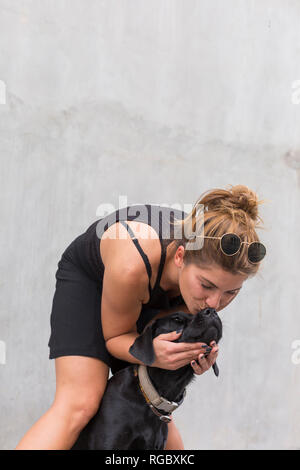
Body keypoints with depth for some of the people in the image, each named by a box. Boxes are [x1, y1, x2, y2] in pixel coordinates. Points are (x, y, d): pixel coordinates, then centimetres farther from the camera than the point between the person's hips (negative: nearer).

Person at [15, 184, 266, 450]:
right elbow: (115, 336, -23)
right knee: (79, 405, -21)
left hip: (151, 296, 4)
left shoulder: (225, 276, -29)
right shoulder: (133, 265, -44)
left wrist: (197, 351, -34)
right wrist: (153, 354, -44)